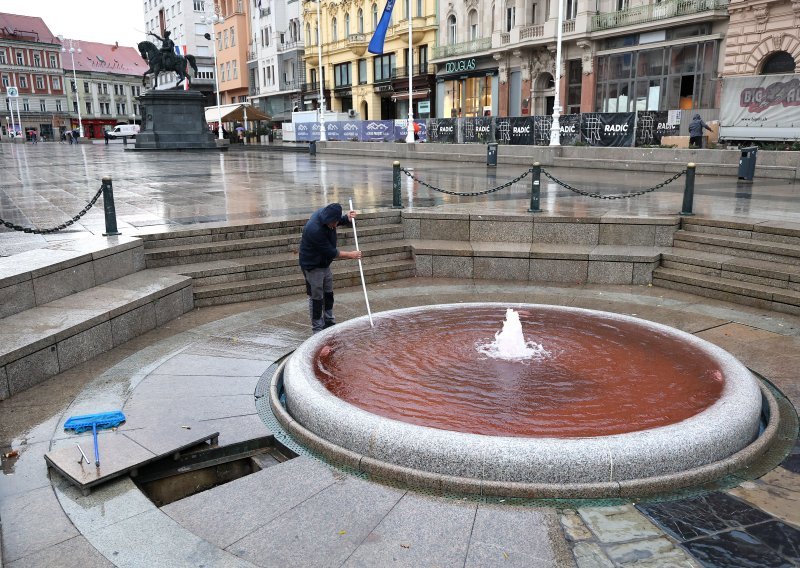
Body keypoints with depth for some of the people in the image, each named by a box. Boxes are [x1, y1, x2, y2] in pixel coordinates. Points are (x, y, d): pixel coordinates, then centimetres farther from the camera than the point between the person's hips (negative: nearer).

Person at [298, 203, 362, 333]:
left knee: (328, 294, 18)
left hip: (324, 263, 9)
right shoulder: (315, 230, -35)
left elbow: (341, 220, 14)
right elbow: (331, 253, -27)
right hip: (312, 266, -9)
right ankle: (317, 329, 14)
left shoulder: (326, 214, -12)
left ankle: (329, 323, 34)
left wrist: (348, 218, -9)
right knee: (316, 298, 1)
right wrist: (351, 255, -17)